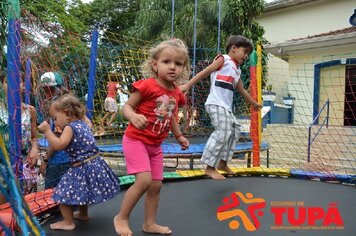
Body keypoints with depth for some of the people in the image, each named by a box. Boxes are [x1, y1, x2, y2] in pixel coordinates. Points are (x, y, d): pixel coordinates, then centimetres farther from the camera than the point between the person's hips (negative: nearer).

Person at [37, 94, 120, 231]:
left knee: (64, 192, 4)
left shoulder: (70, 127, -16)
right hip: (94, 163, 9)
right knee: (82, 190, 30)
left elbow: (59, 145, -27)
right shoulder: (82, 123, 10)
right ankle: (83, 214, 46)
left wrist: (47, 131, -19)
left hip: (82, 167, -9)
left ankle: (68, 222, 14)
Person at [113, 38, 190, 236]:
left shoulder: (176, 93, 2)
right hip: (136, 140, -7)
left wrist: (179, 136, 17)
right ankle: (121, 218, 6)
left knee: (156, 185, 11)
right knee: (144, 180, -18)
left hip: (155, 145, 7)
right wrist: (133, 116, -36)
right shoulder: (147, 85, -18)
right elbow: (127, 106, -15)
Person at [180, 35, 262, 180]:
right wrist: (188, 85, -16)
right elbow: (205, 72, -7)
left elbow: (242, 91, 35)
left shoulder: (237, 70, 24)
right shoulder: (223, 59, 2)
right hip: (216, 104, -10)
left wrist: (253, 103, 45)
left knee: (235, 130, 14)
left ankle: (222, 162, 23)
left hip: (226, 107, 10)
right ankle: (210, 168, -12)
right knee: (223, 133, -18)